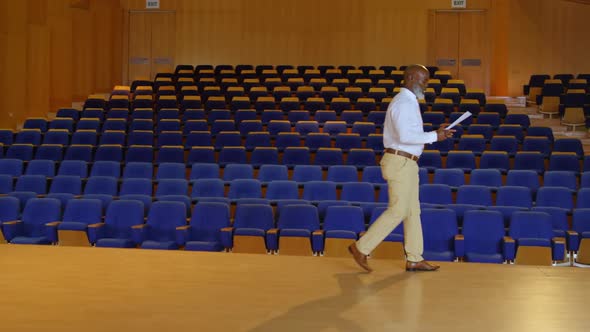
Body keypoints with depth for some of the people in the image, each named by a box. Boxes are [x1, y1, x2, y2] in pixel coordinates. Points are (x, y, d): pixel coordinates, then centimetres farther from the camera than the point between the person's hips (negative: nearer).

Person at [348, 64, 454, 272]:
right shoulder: (404, 103, -15)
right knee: (397, 211, -9)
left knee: (413, 211, 11)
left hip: (408, 163, 11)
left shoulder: (409, 102, 18)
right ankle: (361, 248, -3)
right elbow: (405, 136, -26)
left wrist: (435, 134, 10)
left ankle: (414, 259, 15)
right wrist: (434, 136, -19)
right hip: (400, 162, -11)